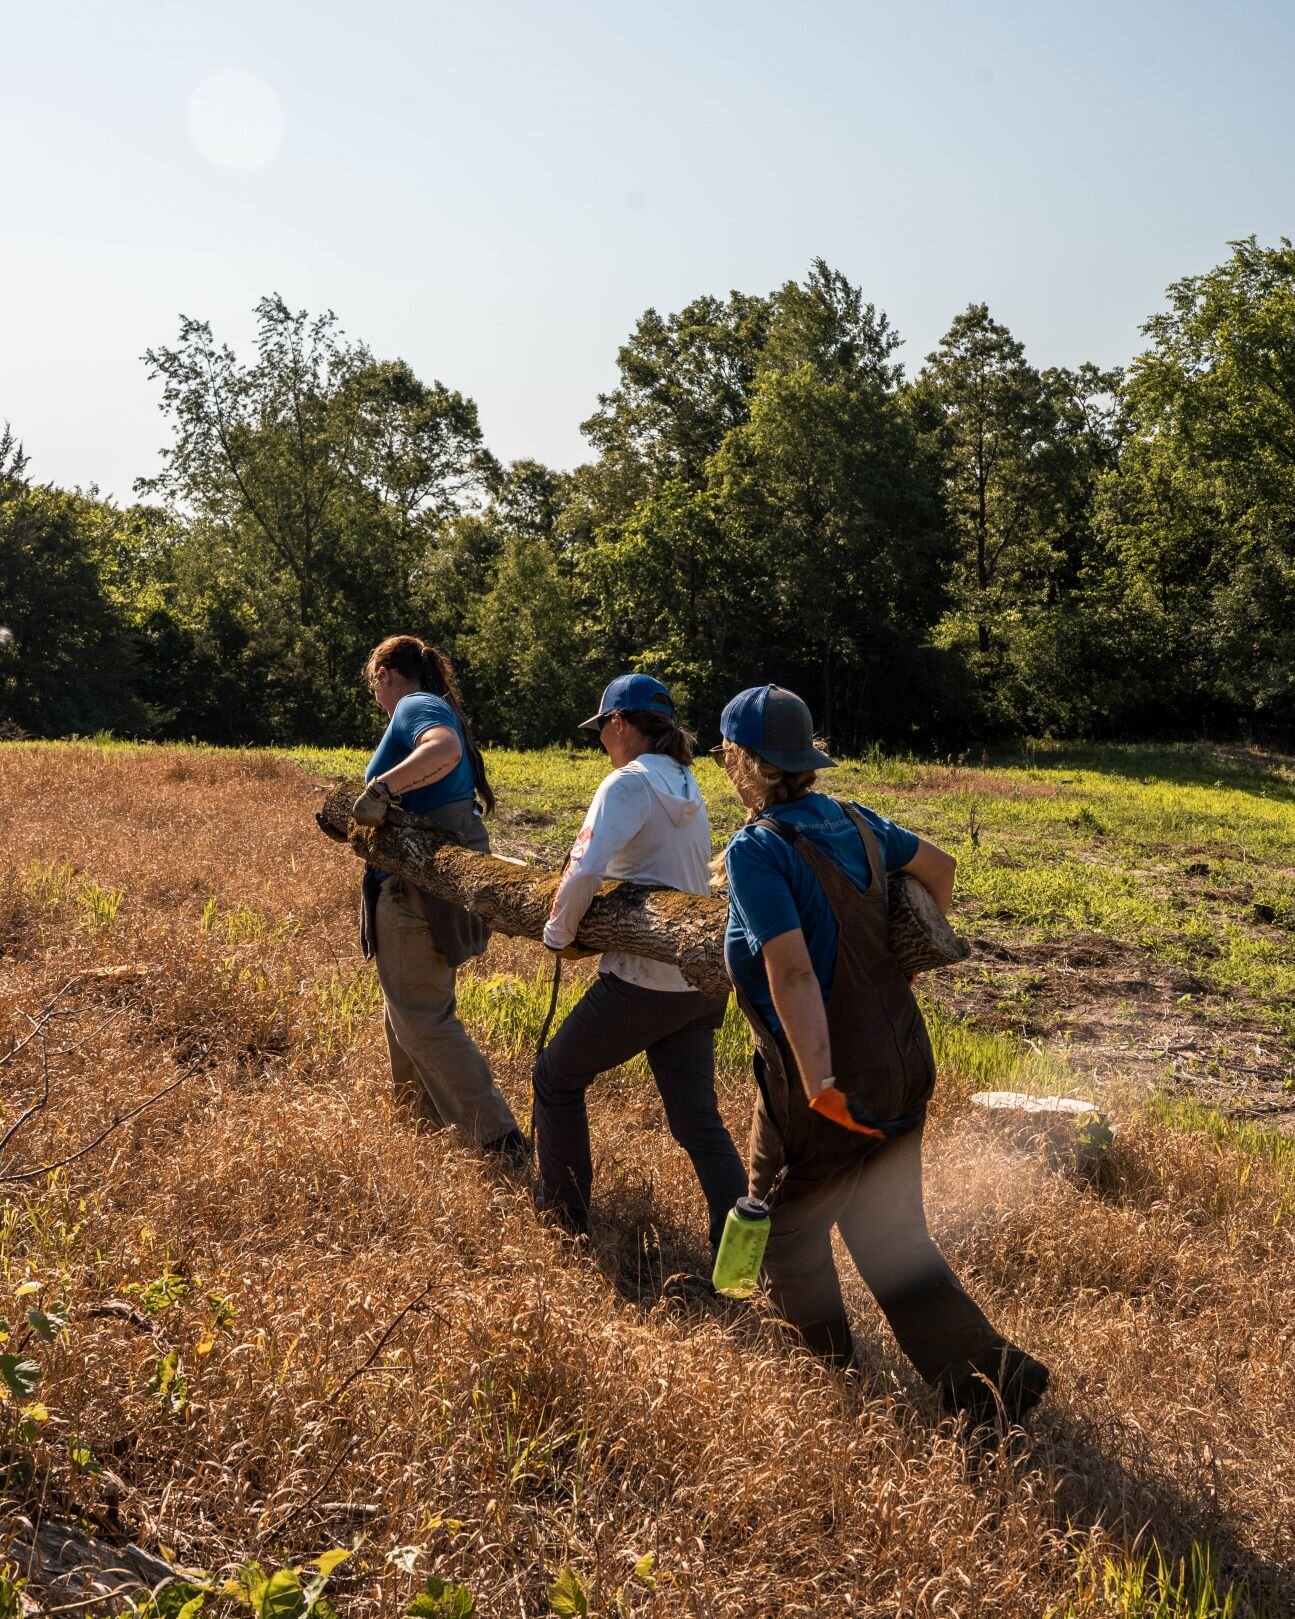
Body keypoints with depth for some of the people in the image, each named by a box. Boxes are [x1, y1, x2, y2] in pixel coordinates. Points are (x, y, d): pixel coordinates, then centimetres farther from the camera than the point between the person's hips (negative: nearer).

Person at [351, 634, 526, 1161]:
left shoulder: (415, 706, -12)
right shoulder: (438, 710, 19)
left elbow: (445, 749, -34)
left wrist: (380, 788, -35)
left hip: (417, 886, -10)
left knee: (422, 1017, -3)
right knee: (406, 1005, 24)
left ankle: (499, 1137, -1)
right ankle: (419, 1116, 38)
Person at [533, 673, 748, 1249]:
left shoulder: (630, 781, -13)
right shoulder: (686, 785, 14)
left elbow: (585, 870, -26)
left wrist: (558, 931, -10)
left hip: (644, 980, -8)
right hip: (703, 979, 8)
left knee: (556, 1077, 14)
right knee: (698, 1119, 11)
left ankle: (565, 1215, 25)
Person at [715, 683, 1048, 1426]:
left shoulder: (756, 848, -19)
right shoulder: (852, 821, 3)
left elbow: (793, 972, -27)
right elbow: (941, 866, 17)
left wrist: (819, 1084, -29)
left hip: (833, 1088, -7)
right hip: (902, 1061, 7)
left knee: (788, 1226, 18)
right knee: (890, 1231, 18)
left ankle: (827, 1365, 37)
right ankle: (993, 1369, 15)